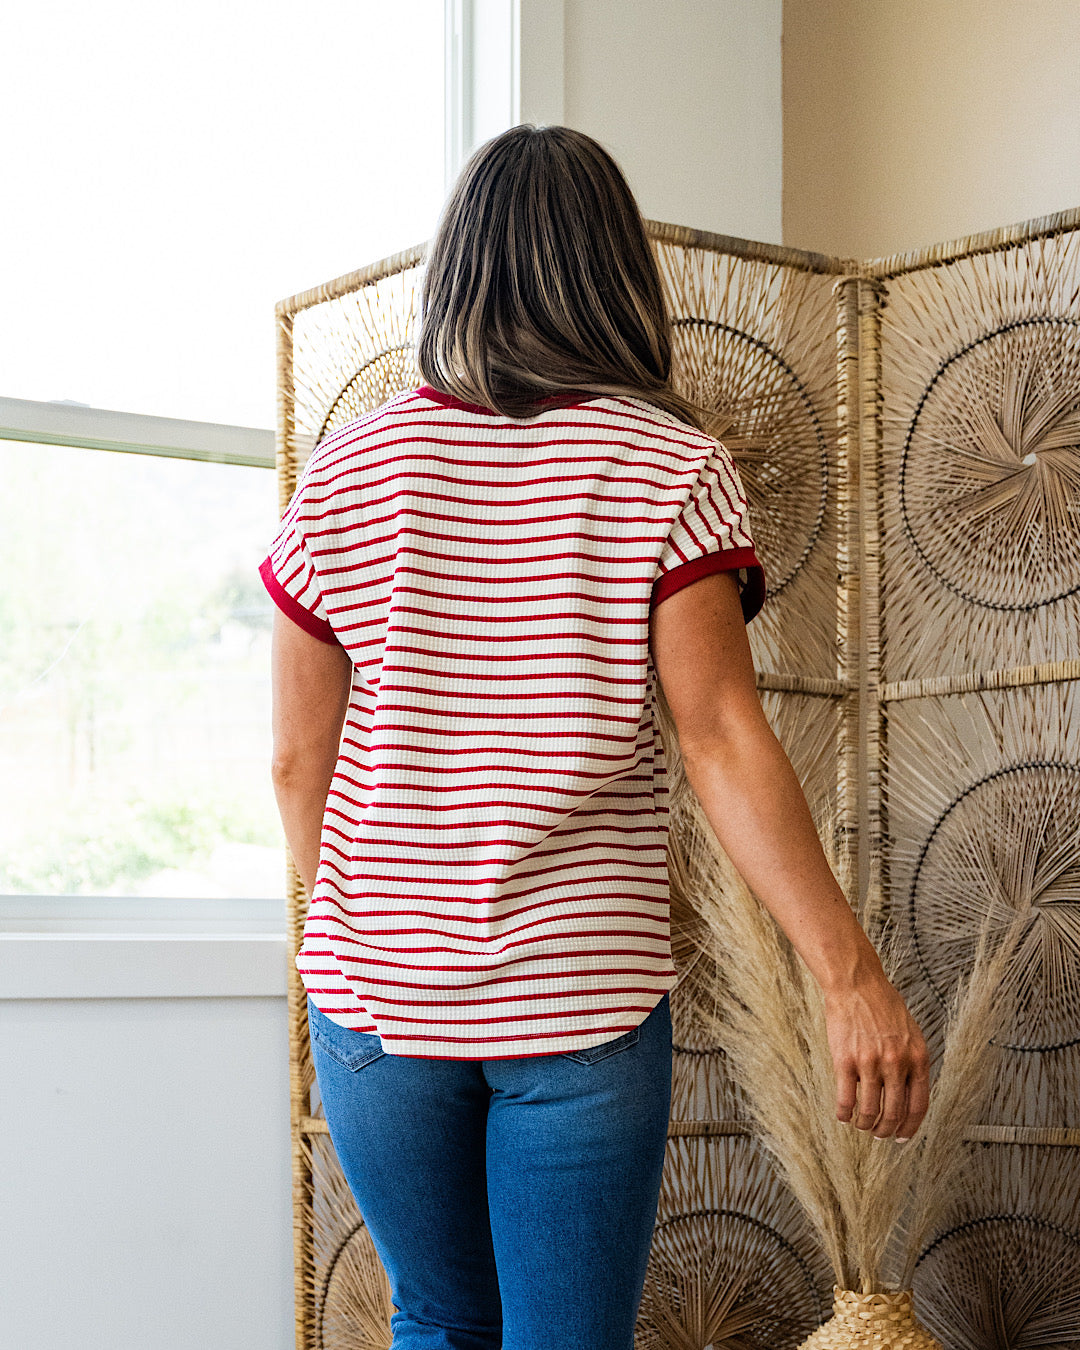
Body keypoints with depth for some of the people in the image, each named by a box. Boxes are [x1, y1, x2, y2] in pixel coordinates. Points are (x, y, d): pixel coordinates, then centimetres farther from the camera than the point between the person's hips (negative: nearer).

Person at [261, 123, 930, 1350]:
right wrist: (851, 976, -12)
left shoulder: (345, 472, 1)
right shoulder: (669, 469, -6)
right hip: (581, 1000, -2)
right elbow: (721, 741, -14)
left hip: (377, 999, 3)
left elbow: (299, 761, 2)